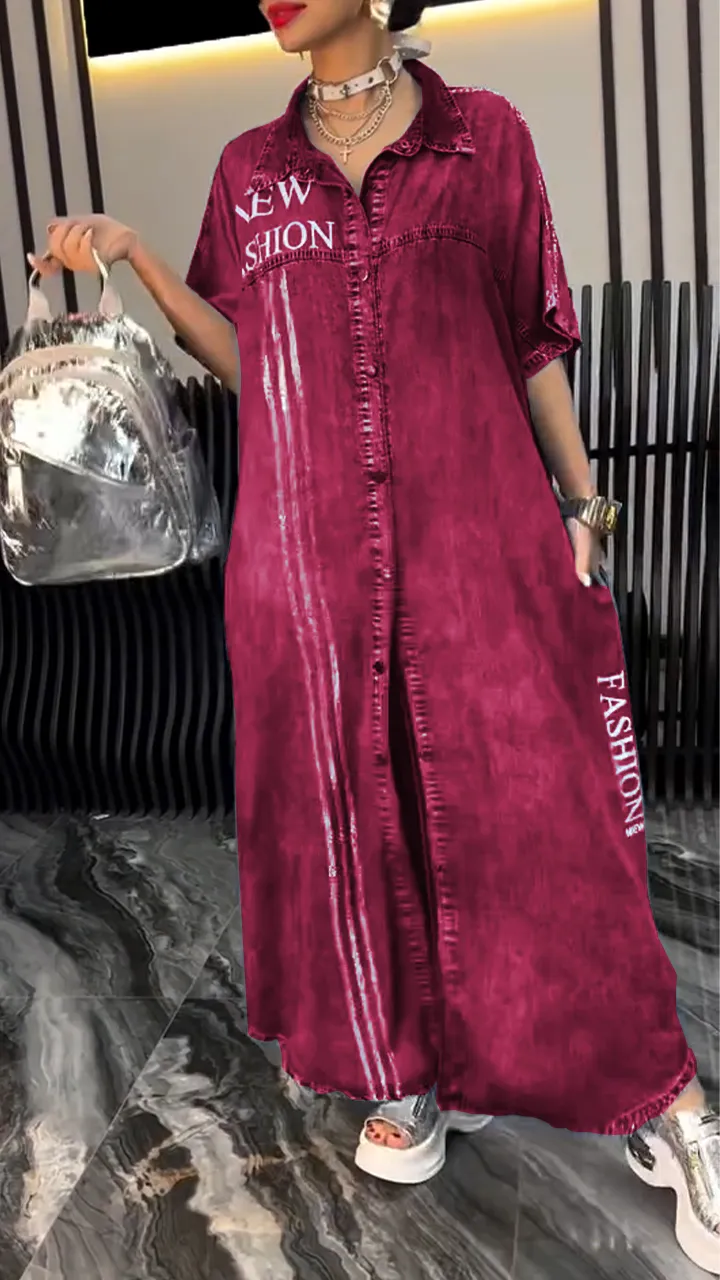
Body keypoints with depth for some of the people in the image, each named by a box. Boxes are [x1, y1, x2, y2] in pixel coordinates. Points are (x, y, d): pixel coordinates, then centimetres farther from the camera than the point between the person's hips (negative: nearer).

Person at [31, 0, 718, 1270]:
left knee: (534, 809, -2)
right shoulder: (249, 169, 14)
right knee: (346, 810, 8)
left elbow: (535, 344, 8)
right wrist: (131, 255, 2)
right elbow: (245, 357, 12)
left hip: (478, 536, -2)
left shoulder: (485, 136, 8)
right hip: (305, 548, 3)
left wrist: (581, 502, 5)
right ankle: (407, 1073, 31)